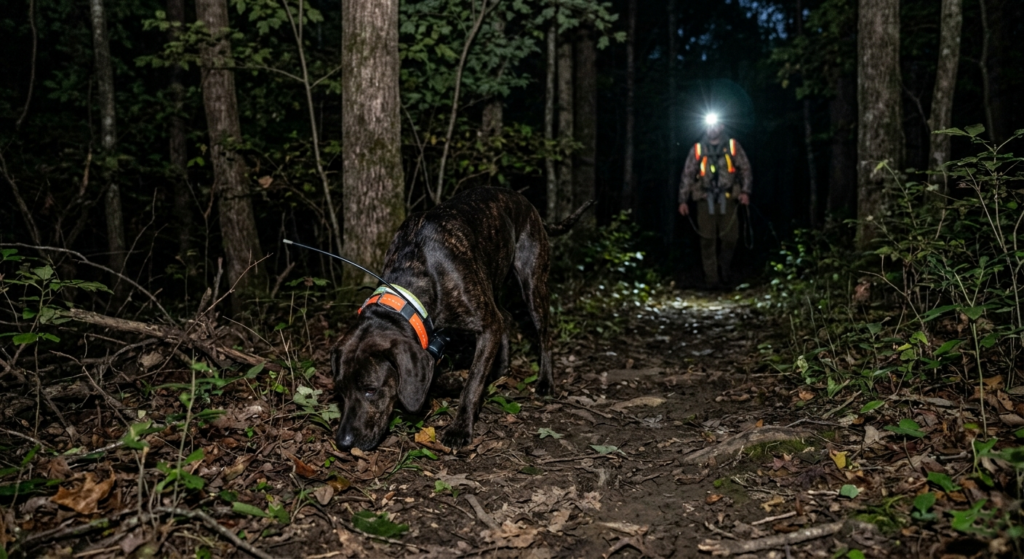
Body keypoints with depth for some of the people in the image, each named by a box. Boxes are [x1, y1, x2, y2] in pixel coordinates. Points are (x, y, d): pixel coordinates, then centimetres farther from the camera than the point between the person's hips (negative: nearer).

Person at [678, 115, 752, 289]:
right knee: (708, 240, -2)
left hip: (728, 200, 0)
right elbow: (687, 175, 10)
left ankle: (724, 267, 23)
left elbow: (745, 169, 9)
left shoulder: (733, 146, 10)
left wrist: (745, 191, -5)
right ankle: (711, 279, 3)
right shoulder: (697, 149, 10)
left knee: (730, 237, -3)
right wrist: (683, 200, 5)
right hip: (706, 200, 0)